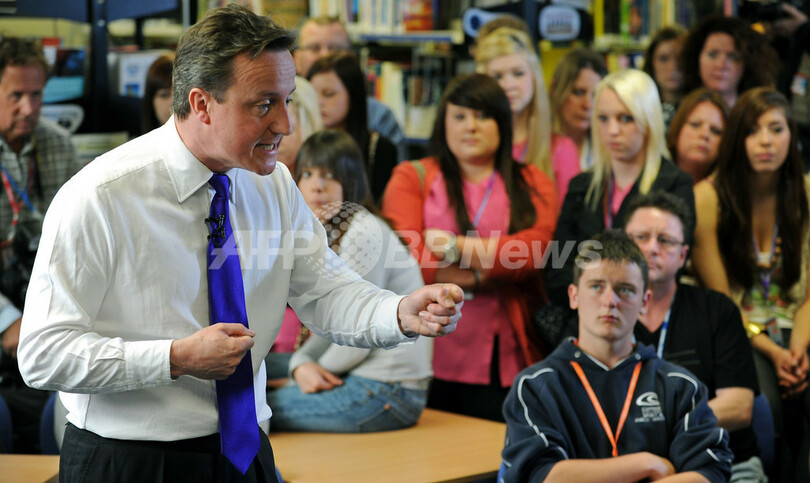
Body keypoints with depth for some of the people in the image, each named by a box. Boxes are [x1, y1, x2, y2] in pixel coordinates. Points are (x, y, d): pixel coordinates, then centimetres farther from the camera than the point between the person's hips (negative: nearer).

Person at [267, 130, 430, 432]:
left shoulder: (364, 233, -17)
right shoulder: (328, 235, 11)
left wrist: (318, 371, -1)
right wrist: (301, 364, -6)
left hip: (389, 392, -9)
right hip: (367, 380, 9)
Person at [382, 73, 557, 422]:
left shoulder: (532, 183, 12)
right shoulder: (413, 177, 9)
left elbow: (532, 249, -7)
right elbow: (406, 256, -7)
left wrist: (455, 247, -10)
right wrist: (483, 275, -7)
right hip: (431, 355, -1)